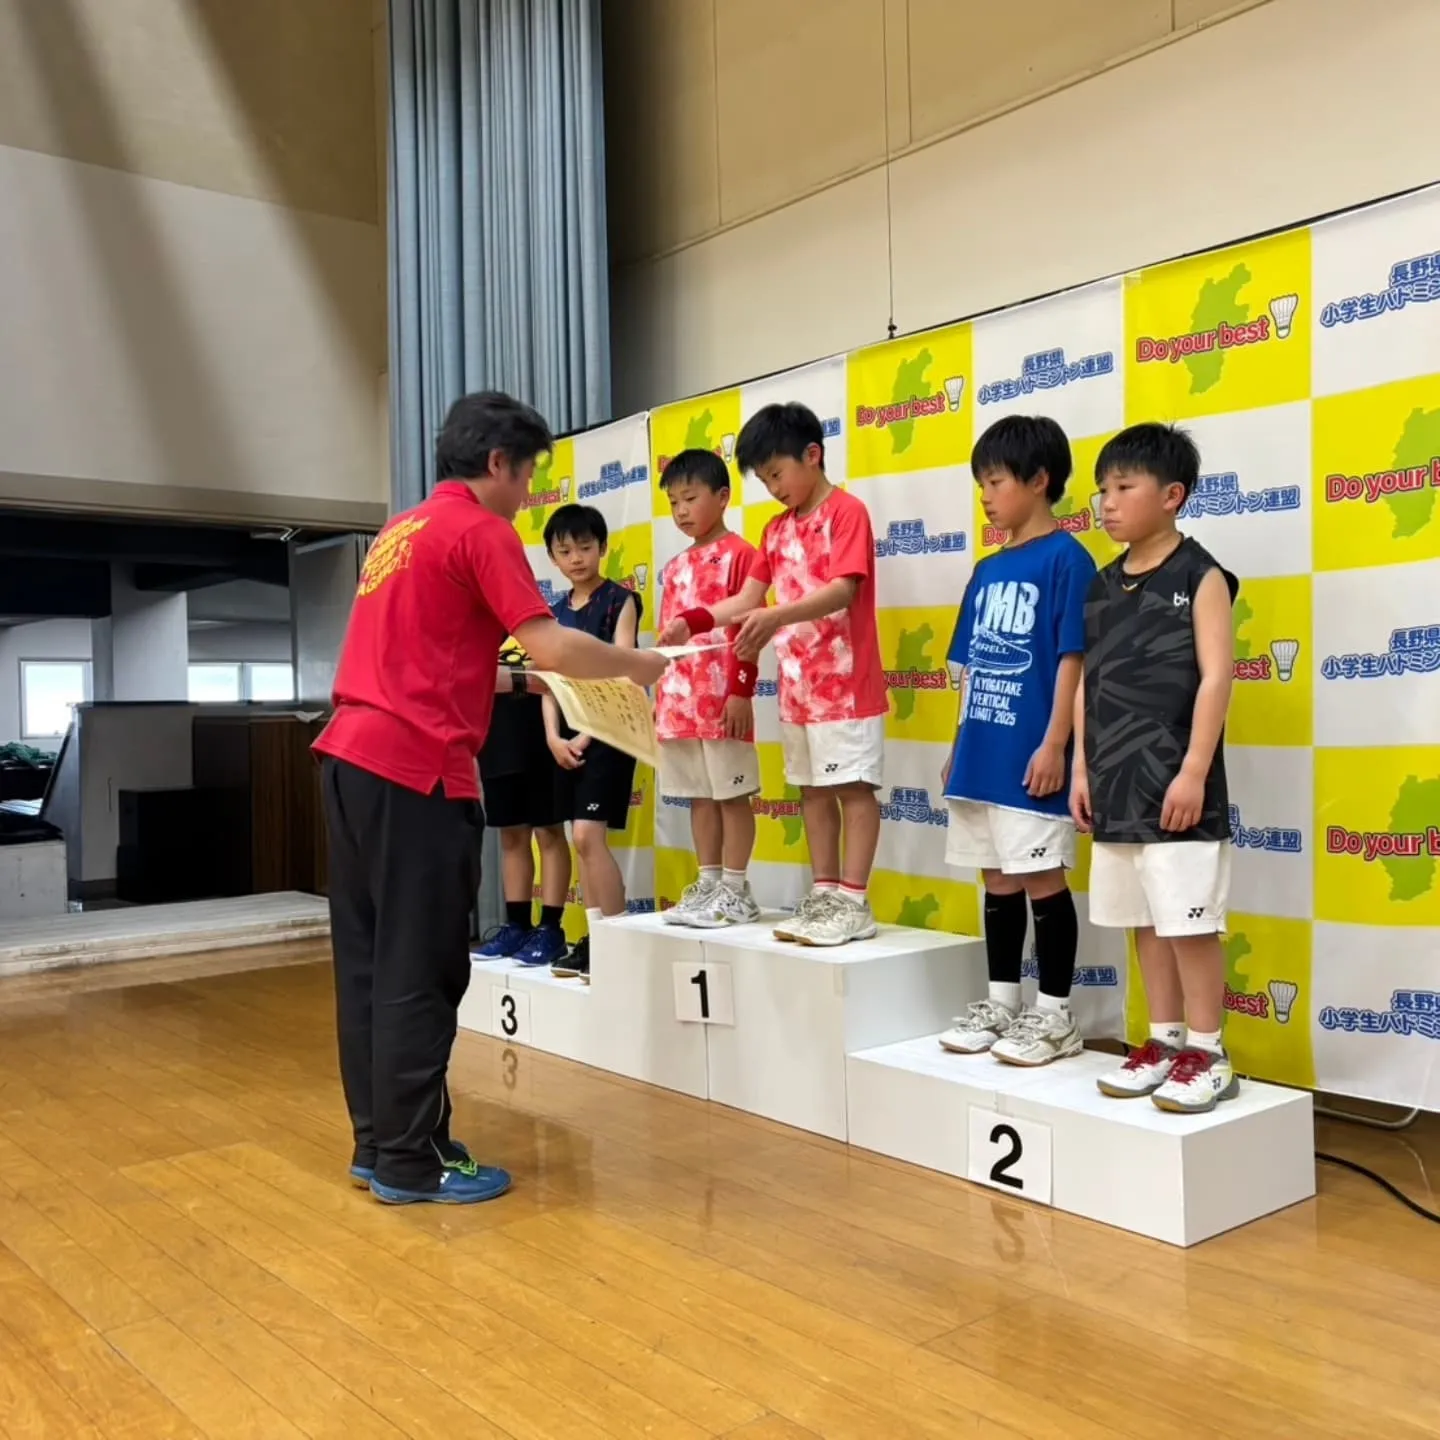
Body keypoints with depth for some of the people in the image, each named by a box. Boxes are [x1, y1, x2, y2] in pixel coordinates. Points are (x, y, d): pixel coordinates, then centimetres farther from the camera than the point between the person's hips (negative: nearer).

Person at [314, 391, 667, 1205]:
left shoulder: (402, 531, 21)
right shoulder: (481, 531, -6)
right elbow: (551, 648, -14)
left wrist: (502, 679, 25)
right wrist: (638, 665, 0)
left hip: (353, 756, 9)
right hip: (416, 768, -9)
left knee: (372, 960, 12)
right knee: (420, 970, -2)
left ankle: (378, 1143, 21)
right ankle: (413, 1161, 7)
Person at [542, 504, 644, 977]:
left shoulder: (620, 600, -5)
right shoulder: (556, 611, 13)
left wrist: (588, 735, -14)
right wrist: (554, 736, -4)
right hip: (569, 735, 6)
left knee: (589, 835, -14)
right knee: (581, 840, 7)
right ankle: (596, 938, 14)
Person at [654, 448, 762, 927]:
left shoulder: (739, 553, -5)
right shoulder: (675, 568, 16)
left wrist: (741, 691, -15)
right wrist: (660, 696, 15)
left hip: (723, 699, -7)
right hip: (679, 701, 7)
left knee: (732, 795, 0)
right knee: (699, 797, 11)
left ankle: (736, 892, 6)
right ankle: (708, 886, 19)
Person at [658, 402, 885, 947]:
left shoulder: (847, 512, -9)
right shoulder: (776, 530, 14)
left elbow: (843, 591, -21)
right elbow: (748, 598, 13)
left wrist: (776, 617, -36)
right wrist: (692, 623, -2)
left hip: (846, 681, -8)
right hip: (797, 684, 8)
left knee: (853, 787, -3)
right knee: (813, 790, 10)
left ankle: (854, 903, -1)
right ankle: (824, 895, 16)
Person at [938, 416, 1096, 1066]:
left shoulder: (1065, 559, -7)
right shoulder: (987, 570, 14)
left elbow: (1073, 658, -12)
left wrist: (1055, 744, -17)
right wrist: (959, 745, 16)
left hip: (1030, 755, -7)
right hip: (982, 753, 8)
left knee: (1042, 880, 0)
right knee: (998, 880, 14)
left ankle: (1055, 1015, 12)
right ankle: (1000, 1001, 26)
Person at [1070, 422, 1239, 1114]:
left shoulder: (1200, 576, -5)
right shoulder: (1101, 586, 12)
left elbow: (1215, 677, -11)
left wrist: (1194, 771, -17)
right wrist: (1082, 768, 10)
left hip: (1174, 783, -7)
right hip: (1116, 784, 7)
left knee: (1190, 919, -3)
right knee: (1144, 919, 12)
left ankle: (1207, 1055, 9)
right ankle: (1165, 1041, 23)